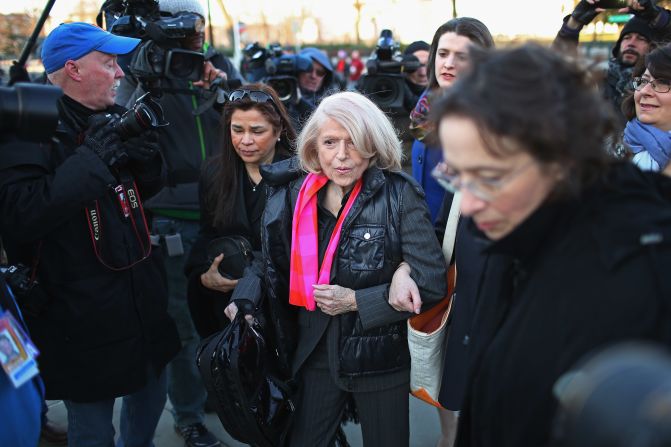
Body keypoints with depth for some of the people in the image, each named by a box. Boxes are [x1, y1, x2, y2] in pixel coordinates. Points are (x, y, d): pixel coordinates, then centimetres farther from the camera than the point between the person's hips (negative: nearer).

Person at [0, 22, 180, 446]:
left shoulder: (113, 118, 5)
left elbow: (144, 190, 14)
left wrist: (146, 155, -8)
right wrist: (90, 161, -30)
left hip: (143, 298, 8)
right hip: (83, 317, -7)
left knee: (151, 399, 26)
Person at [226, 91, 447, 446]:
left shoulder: (398, 196, -15)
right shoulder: (292, 194, -3)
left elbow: (432, 283, -14)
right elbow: (270, 258, 11)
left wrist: (356, 301, -17)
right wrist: (245, 297, -6)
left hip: (380, 359, -3)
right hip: (315, 353, 3)